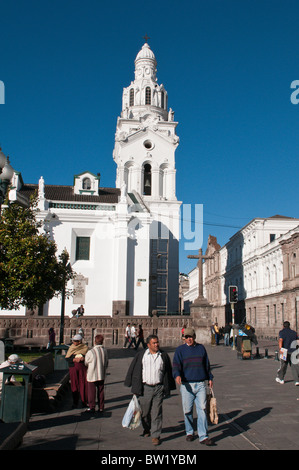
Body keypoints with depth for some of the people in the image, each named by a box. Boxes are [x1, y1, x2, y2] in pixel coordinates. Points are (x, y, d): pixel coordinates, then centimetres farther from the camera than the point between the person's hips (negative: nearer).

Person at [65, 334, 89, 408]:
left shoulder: (85, 348, 3)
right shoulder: (71, 348, 9)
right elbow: (67, 358, 2)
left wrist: (83, 358, -19)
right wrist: (74, 360, -14)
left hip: (83, 368, -2)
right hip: (73, 368, 2)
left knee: (83, 384, -3)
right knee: (74, 385, 2)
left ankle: (84, 401, 7)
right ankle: (75, 402, 12)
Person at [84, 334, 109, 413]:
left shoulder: (90, 352, -21)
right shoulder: (105, 351, -6)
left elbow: (86, 363, -5)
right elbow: (106, 363, 5)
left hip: (92, 375, -4)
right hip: (102, 375, 5)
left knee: (91, 392, 9)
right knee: (101, 391, 15)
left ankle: (92, 408, 14)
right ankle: (101, 407, 21)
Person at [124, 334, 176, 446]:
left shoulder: (164, 356, 5)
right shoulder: (141, 355, 2)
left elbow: (168, 372, 12)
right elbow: (133, 370, 6)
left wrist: (168, 388, 11)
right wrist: (135, 387, 4)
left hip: (158, 388, 0)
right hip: (145, 388, 0)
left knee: (156, 413, 0)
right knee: (145, 412, 10)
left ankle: (155, 436, 9)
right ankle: (147, 429, 36)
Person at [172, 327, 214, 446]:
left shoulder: (201, 348, 11)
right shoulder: (180, 350, 1)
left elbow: (206, 364, 21)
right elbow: (176, 365, -10)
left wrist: (210, 378, 20)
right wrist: (177, 375, -29)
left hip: (200, 384, 2)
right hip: (186, 384, -2)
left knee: (202, 409, -4)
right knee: (187, 410, 6)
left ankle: (203, 436, -1)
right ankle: (189, 432, 26)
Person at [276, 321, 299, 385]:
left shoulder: (281, 332, 0)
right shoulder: (294, 332, 10)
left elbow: (280, 340, -16)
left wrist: (280, 349, -26)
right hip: (293, 351, 2)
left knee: (283, 365, 12)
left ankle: (281, 379, 25)